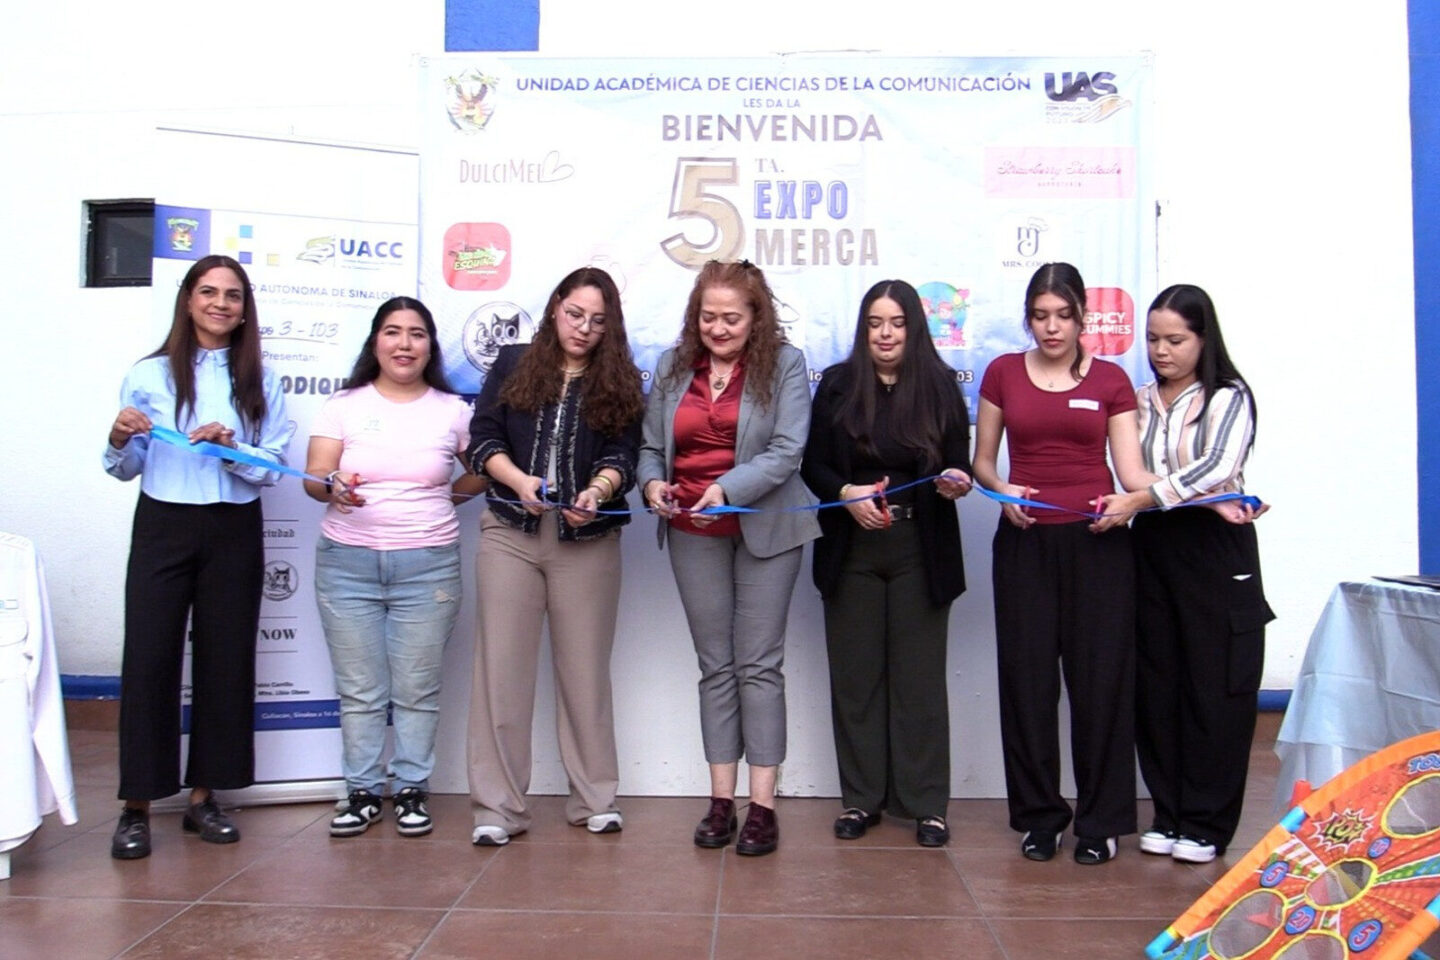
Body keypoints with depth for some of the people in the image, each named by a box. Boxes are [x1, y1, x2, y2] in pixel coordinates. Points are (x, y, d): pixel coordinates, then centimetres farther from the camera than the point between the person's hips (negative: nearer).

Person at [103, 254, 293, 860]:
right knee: (148, 660, -4)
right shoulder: (149, 375, 4)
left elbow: (273, 469, 0)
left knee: (226, 662, 5)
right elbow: (125, 470, 6)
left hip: (234, 532, 2)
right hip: (162, 526, -1)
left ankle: (203, 798, 18)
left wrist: (231, 446, -17)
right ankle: (136, 807, 6)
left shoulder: (261, 383, 7)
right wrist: (120, 439, -14)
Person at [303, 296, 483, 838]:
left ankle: (412, 789, 17)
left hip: (428, 564, 0)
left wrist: (447, 496, 5)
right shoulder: (345, 405, 6)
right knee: (359, 689, 5)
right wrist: (335, 487, -24)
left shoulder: (452, 410, 6)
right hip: (347, 560, 1)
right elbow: (314, 478, -3)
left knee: (417, 688, 3)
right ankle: (363, 791, 18)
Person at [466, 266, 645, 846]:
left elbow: (622, 455, -2)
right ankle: (497, 808, 8)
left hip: (588, 540, 0)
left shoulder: (619, 381, 9)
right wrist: (519, 480, -17)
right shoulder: (513, 364, 10)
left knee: (586, 667, 6)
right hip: (510, 534, 0)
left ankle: (595, 799, 18)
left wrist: (596, 490, -24)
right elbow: (483, 437, 2)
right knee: (503, 666, 0)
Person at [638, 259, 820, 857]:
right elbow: (650, 445, 10)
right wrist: (652, 482, -11)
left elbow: (787, 450, -13)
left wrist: (728, 488, -25)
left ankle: (762, 804, 6)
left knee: (759, 664, 0)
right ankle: (721, 800, 15)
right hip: (693, 533, 4)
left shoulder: (783, 364, -4)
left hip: (765, 528, -3)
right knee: (715, 666, 9)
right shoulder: (673, 366, 8)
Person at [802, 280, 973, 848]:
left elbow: (959, 465, 4)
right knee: (855, 674, 7)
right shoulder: (837, 384, 3)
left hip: (921, 550, -1)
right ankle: (861, 799, 20)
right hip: (851, 549, 1)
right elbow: (812, 464, 3)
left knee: (920, 675, 4)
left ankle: (926, 804, 16)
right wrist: (847, 494, -15)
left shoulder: (940, 385, 2)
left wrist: (956, 482, -18)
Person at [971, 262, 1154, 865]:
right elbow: (981, 460, 11)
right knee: (1028, 679, 3)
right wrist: (1001, 488, -10)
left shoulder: (1110, 381, 6)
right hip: (1024, 540, 1)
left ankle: (1101, 819, 13)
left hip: (1097, 542, -1)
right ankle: (1038, 815, 16)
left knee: (1100, 678, 0)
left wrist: (1128, 502, -22)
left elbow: (1131, 469, 0)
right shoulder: (1003, 374, 8)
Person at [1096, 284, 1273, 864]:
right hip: (1153, 548, 4)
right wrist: (1214, 501, -6)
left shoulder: (1228, 397, -1)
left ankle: (1205, 824, 9)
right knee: (1156, 685, 5)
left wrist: (1139, 499, -25)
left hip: (1216, 552, -4)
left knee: (1216, 687, -1)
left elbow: (1217, 468, -18)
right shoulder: (1140, 401, 12)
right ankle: (1169, 815, 16)